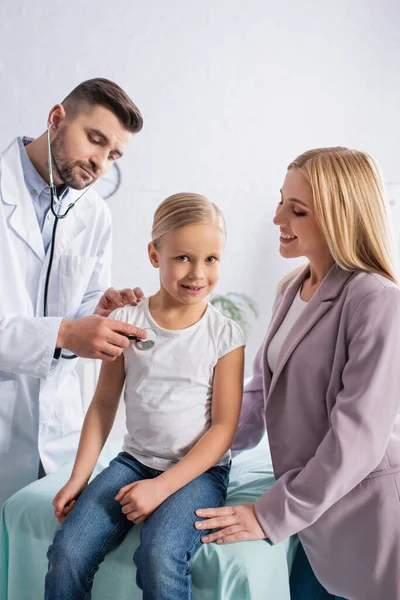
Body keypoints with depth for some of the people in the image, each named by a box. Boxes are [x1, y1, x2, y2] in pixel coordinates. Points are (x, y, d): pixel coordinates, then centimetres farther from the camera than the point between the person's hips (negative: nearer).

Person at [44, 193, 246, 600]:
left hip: (198, 468, -2)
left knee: (159, 558, -29)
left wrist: (162, 486, -16)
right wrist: (78, 478, -2)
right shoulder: (126, 320, -1)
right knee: (67, 552, -17)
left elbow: (223, 426, -8)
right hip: (135, 459, 3)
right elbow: (104, 403, 4)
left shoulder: (225, 335, -8)